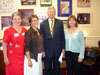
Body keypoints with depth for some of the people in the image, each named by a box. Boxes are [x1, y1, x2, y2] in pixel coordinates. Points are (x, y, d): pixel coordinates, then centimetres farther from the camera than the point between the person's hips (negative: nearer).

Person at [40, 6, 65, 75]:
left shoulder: (60, 22, 2)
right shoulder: (43, 24, 0)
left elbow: (62, 36, 3)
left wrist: (63, 48, 0)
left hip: (57, 50, 1)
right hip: (47, 50, 0)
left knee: (57, 68, 14)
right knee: (47, 69, 12)